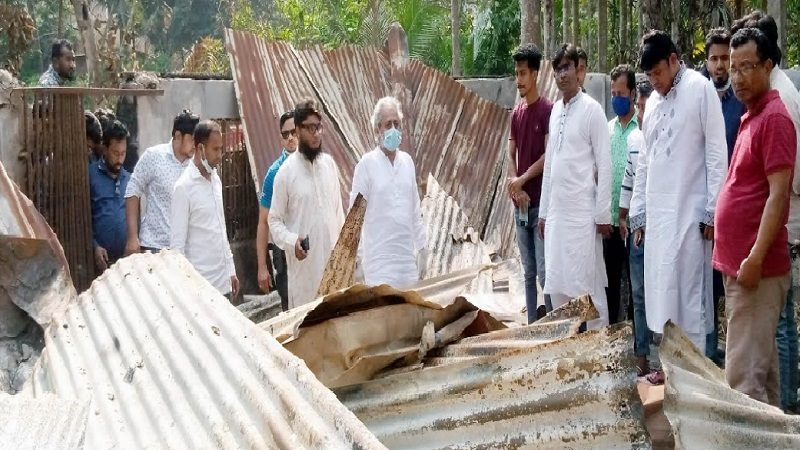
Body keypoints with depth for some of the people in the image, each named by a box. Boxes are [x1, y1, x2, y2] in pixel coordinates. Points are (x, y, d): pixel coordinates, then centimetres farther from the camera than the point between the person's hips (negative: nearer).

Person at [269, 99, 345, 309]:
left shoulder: (330, 164, 7)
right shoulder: (286, 170, -8)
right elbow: (274, 219, -3)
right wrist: (292, 241, -21)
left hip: (332, 260, 4)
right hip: (303, 264, -4)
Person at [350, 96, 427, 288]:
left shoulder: (407, 161, 10)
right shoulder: (366, 164, -5)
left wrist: (421, 245, 15)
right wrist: (358, 256, -6)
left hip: (407, 254, 5)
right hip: (379, 256, -5)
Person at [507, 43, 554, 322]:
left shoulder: (548, 110, -8)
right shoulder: (516, 113, 12)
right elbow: (511, 155, 10)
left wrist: (522, 180, -9)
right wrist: (515, 187, -4)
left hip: (541, 202, -7)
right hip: (520, 203, 7)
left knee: (544, 271, -7)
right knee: (528, 272, 11)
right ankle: (532, 325, 18)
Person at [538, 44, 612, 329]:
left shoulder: (592, 109, -6)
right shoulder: (556, 111, 14)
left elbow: (604, 164, -8)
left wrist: (603, 214, -11)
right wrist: (544, 210, 15)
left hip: (582, 212, -6)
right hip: (556, 212, 7)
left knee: (586, 284, -3)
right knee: (556, 286, 9)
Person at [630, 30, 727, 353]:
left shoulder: (700, 89, -4)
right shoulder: (652, 101, 15)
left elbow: (717, 154, -8)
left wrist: (713, 211, -12)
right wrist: (638, 212, 16)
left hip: (689, 212, -6)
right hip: (657, 214, 6)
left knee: (689, 298, -4)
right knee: (661, 296, 9)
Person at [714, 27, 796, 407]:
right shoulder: (751, 118, 16)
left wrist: (755, 258, -23)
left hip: (756, 267, -10)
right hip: (739, 264, 10)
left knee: (743, 375, -9)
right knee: (761, 365, 16)